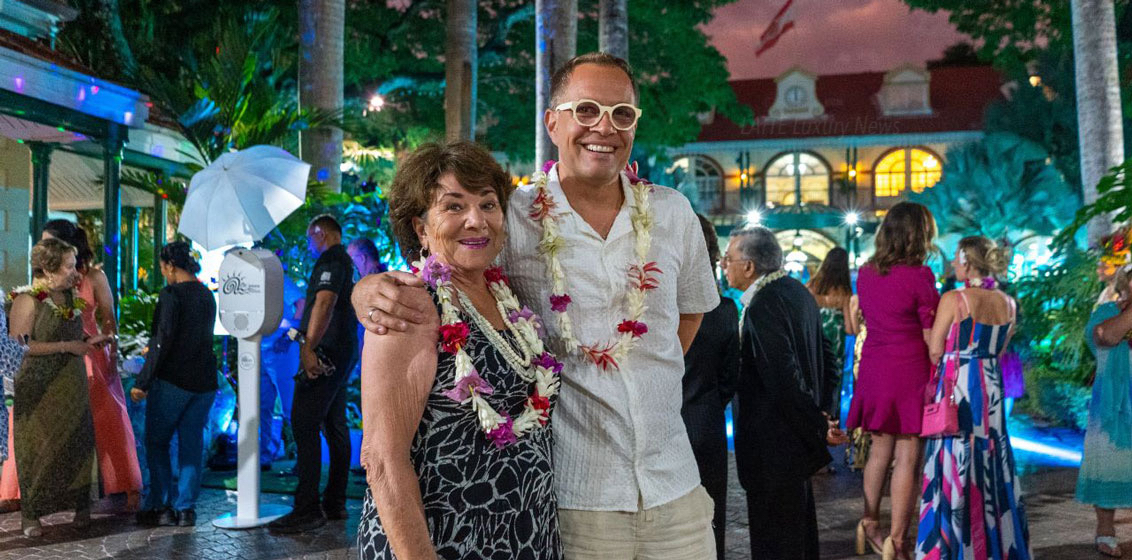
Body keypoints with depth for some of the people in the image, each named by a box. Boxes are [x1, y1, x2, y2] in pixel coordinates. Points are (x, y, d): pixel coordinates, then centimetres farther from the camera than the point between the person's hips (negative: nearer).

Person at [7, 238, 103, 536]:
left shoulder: (70, 296, 10)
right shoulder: (27, 300, -12)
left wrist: (89, 342, 4)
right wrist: (67, 346, -21)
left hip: (72, 387, 6)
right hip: (40, 390, -6)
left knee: (77, 444, 7)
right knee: (37, 449, 2)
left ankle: (80, 505, 18)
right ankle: (31, 515, 13)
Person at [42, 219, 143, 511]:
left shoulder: (94, 276, -4)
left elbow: (109, 319, -3)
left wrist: (113, 358, -6)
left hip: (89, 354, -3)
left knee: (108, 421, 1)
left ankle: (131, 490, 10)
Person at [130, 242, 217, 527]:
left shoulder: (171, 294, -11)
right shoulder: (207, 296, 11)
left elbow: (162, 341, -18)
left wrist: (142, 382, -15)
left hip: (172, 381, -6)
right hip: (204, 382, 6)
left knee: (157, 443, 8)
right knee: (191, 445, 10)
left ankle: (161, 506, 8)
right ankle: (185, 508, 11)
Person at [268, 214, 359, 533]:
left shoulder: (330, 259, -10)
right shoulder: (345, 262, 21)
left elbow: (324, 302, -25)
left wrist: (309, 348, -29)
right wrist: (306, 338, 26)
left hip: (326, 353, -11)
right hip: (343, 354, 11)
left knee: (304, 424, -12)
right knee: (335, 426, 12)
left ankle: (307, 509, -13)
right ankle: (335, 503, 17)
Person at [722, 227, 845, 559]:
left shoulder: (762, 306, -22)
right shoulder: (797, 291, 8)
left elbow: (785, 379, -25)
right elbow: (826, 357, 14)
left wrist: (819, 425, -15)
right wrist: (823, 412, 11)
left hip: (773, 449, -10)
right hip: (798, 439, 10)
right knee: (798, 530, 24)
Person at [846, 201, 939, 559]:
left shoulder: (865, 274, 6)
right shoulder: (918, 277, -13)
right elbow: (932, 338, -10)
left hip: (874, 367, 6)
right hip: (910, 370, -6)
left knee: (879, 450, 17)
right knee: (908, 457, 1)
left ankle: (869, 523, 27)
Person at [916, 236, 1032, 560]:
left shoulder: (954, 299, -13)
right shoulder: (1007, 303, 4)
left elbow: (935, 350, -11)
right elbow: (998, 350, 11)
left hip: (956, 385, -5)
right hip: (991, 386, 6)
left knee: (956, 462, 2)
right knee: (990, 459, 15)